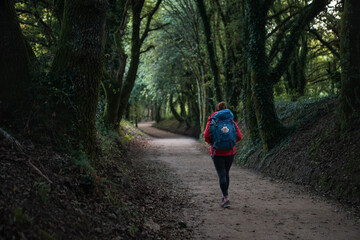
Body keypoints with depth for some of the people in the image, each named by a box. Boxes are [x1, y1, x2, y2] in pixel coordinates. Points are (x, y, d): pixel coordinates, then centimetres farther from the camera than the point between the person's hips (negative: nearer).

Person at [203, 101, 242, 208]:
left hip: (217, 152, -3)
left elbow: (206, 136, -13)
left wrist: (213, 143, 5)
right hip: (229, 151, 3)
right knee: (226, 173, 19)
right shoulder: (231, 121, 2)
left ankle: (226, 198, -10)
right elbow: (239, 136, -5)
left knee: (222, 175, -2)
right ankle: (225, 195, 29)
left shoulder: (212, 121, -4)